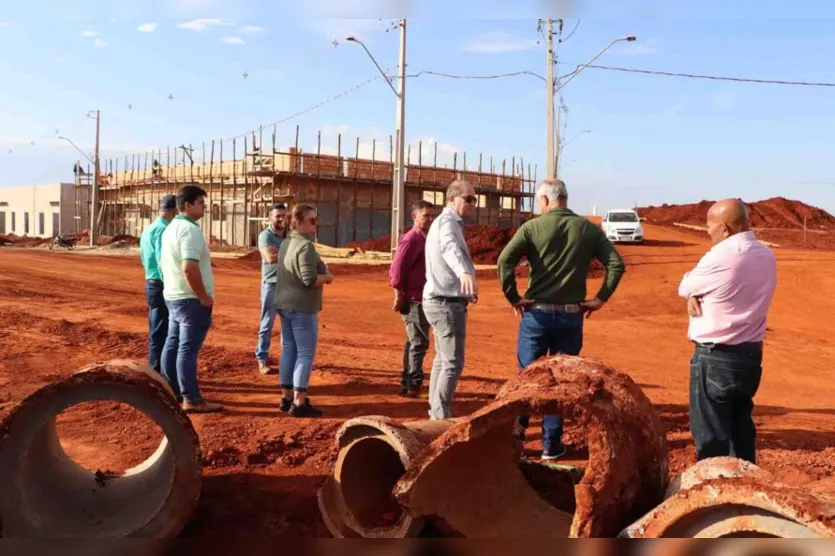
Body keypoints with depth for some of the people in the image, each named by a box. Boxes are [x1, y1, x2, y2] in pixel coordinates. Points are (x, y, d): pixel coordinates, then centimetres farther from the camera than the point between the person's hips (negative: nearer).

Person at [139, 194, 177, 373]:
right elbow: (163, 261, -22)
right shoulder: (163, 229, -17)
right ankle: (157, 373, 2)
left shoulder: (148, 229, 14)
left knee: (157, 331, 18)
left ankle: (155, 371, 28)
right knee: (161, 332, -4)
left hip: (151, 284, 10)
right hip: (162, 286, -10)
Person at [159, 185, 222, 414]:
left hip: (173, 296, 10)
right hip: (191, 299, -10)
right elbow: (189, 269, -28)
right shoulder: (190, 229, -19)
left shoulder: (170, 228, 13)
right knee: (188, 348, -7)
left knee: (173, 344, 16)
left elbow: (163, 264, 20)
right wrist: (204, 297, -20)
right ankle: (192, 400, -2)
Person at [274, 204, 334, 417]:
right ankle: (299, 403, -3)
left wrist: (320, 272, 13)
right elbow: (310, 280, -25)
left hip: (284, 303, 9)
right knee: (305, 353, -4)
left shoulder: (286, 243, 13)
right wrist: (327, 277, -7)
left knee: (288, 350, 14)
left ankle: (286, 397, 21)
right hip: (302, 306, -9)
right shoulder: (306, 245, -18)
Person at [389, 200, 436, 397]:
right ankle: (413, 385, 1)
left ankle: (407, 383, 23)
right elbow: (397, 268, -21)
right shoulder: (412, 238, -14)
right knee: (419, 343, -6)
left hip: (422, 299, 10)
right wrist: (399, 295, -19)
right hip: (413, 299, -10)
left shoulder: (425, 238, 16)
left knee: (415, 342, 15)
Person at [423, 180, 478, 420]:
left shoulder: (448, 222, 17)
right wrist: (465, 273, -58)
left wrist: (465, 288, 35)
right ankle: (441, 418, -5)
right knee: (453, 363, -9)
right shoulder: (447, 221, -15)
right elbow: (449, 247, -38)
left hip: (440, 300, 11)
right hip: (447, 303, -11)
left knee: (442, 360, 18)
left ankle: (436, 413, 28)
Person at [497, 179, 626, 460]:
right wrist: (600, 298, 2)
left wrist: (513, 298, -8)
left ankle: (517, 427, 17)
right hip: (571, 316, 2)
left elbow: (505, 260, -17)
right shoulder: (588, 229, 3)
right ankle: (551, 444, 14)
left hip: (537, 313, -2)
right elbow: (617, 264, -3)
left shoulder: (533, 227, -5)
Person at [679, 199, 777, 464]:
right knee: (741, 426, 18)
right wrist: (697, 295, -4)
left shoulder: (721, 256, -20)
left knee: (710, 433, 2)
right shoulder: (766, 256, 5)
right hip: (751, 354, 8)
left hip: (716, 357, -8)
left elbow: (685, 286, -6)